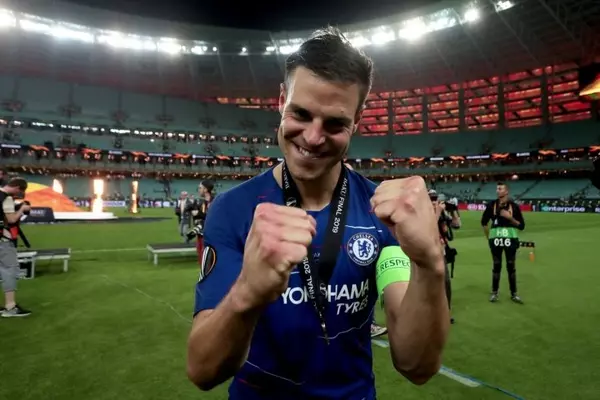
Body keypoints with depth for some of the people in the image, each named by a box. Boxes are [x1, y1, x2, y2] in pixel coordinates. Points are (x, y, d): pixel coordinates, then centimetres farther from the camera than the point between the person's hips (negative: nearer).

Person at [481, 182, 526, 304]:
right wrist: (488, 236, 9)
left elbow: (521, 225, -2)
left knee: (511, 266, 8)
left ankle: (514, 294, 20)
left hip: (510, 239, 0)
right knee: (497, 266, 9)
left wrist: (510, 217, -15)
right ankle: (494, 292, 19)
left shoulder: (514, 206, -2)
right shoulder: (491, 205, 1)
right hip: (495, 239, 1)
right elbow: (484, 222, 11)